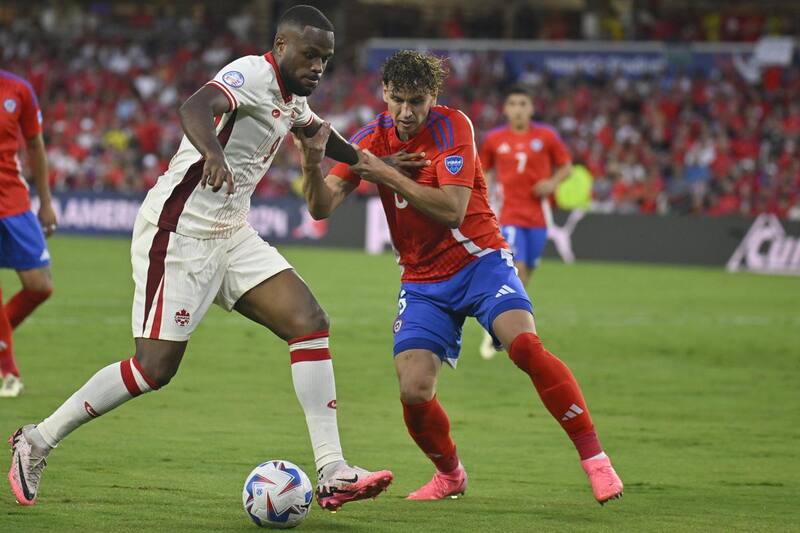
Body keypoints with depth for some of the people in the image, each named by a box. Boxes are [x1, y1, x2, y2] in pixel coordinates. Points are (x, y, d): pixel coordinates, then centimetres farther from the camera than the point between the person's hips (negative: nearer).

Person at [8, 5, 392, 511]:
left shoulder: (291, 95, 12)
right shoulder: (253, 75, -17)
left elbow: (317, 130, 37)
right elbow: (196, 107, -39)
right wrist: (212, 152, -59)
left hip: (231, 233, 9)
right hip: (180, 230, -9)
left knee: (311, 323, -7)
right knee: (156, 366, -10)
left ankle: (332, 473, -9)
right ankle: (37, 442, 8)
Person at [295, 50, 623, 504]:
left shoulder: (452, 126, -12)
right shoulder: (371, 140, 0)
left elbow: (452, 209, -23)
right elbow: (322, 207, -8)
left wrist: (387, 174, -27)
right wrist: (313, 163, -28)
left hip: (479, 259, -3)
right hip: (423, 282, 3)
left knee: (525, 344, -30)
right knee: (414, 393, -14)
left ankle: (594, 458, -20)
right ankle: (450, 475, 17)